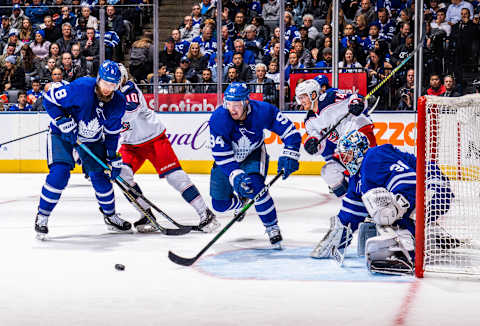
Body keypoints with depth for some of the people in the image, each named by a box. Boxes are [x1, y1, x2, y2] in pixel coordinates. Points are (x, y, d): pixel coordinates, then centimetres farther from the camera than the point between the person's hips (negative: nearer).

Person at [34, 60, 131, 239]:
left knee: (100, 175, 0)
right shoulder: (81, 87, -30)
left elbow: (112, 133, -3)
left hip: (92, 138, 4)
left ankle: (110, 215, 24)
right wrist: (63, 122, -28)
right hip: (62, 134, -4)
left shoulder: (118, 103, -14)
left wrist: (114, 159, -4)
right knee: (60, 172, -20)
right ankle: (42, 216, -6)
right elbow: (49, 98, -21)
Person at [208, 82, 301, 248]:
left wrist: (289, 155, -34)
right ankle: (241, 202, 38)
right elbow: (222, 156, -27)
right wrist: (236, 176, -39)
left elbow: (290, 131, -20)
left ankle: (272, 228, -13)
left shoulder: (263, 111, -28)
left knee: (255, 186, -30)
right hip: (227, 158, 1)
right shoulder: (218, 119, -30)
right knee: (220, 204, 2)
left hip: (254, 154, -1)